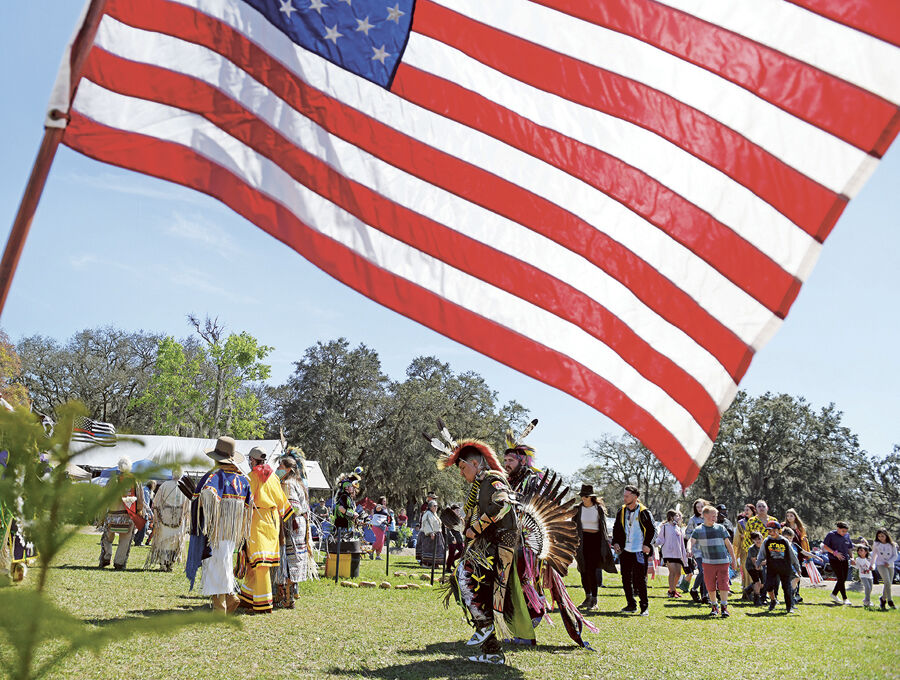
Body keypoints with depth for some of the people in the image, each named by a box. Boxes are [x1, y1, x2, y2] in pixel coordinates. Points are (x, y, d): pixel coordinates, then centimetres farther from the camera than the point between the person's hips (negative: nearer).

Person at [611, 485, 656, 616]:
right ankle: (631, 605, 20)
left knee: (640, 580, -5)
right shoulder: (621, 511, 9)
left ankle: (644, 607, 5)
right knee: (626, 579, 9)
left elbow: (652, 530, 0)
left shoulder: (644, 512, -5)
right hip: (625, 551, 5)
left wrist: (647, 544, -9)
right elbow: (616, 528, 18)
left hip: (639, 551, -5)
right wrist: (615, 542, 6)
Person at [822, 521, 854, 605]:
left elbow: (850, 548, 18)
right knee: (840, 579, -9)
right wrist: (835, 553, -16)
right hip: (834, 560, -5)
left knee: (843, 579, 8)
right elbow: (825, 546, -6)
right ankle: (845, 599, -2)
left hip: (845, 560, 5)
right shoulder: (831, 534, -7)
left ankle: (834, 594, 26)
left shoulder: (847, 536, 7)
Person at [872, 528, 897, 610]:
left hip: (890, 565, 2)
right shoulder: (876, 544, 4)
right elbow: (873, 555, 15)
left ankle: (883, 598, 24)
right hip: (880, 564, -2)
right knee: (887, 582, -19)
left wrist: (889, 562, -12)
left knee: (889, 583, 4)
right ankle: (889, 600, -14)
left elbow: (895, 556, 3)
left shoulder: (892, 544, 4)